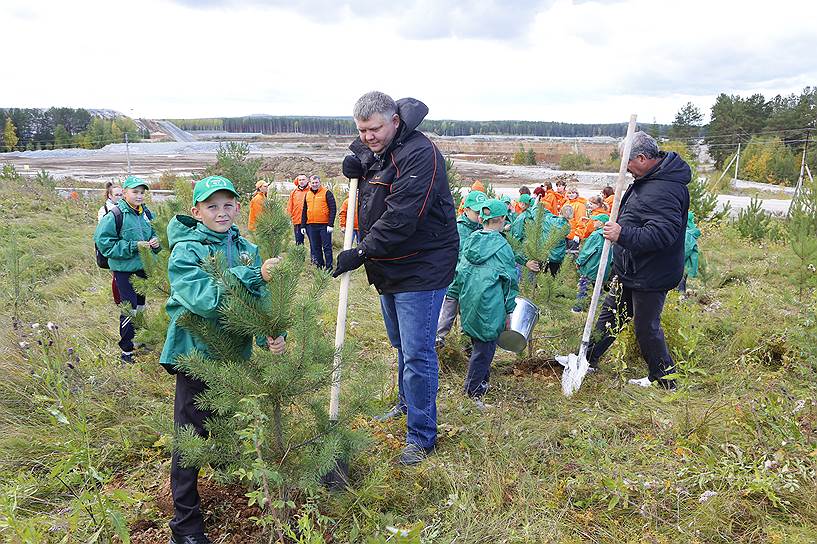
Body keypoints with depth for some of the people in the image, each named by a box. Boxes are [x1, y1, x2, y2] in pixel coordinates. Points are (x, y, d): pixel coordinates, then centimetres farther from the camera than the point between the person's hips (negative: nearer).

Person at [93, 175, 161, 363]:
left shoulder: (146, 213, 5)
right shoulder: (115, 215, -14)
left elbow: (153, 233, 18)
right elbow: (104, 242, -16)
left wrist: (155, 243, -6)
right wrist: (134, 246, -22)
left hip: (143, 268, 6)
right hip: (124, 270, -6)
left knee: (141, 306, 17)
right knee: (129, 310, -3)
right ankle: (126, 351, 9)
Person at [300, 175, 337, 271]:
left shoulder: (326, 193, -2)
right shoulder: (307, 194, 15)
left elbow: (333, 209, -7)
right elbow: (304, 211, 19)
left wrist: (330, 224, -14)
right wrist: (303, 226, 12)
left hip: (324, 225, -6)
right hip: (311, 226, 6)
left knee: (327, 247, -2)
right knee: (315, 248, 9)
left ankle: (329, 267, 1)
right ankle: (319, 267, 16)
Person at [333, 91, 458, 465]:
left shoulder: (419, 154, -21)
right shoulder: (372, 148, 8)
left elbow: (401, 218, -28)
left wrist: (361, 253, -27)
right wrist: (355, 165, -1)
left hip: (422, 269, -9)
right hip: (389, 267, 9)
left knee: (416, 353, -6)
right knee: (401, 345, 23)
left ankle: (421, 437, 7)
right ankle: (406, 404, 44)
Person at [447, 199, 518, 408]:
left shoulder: (470, 241, 5)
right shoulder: (502, 246, -10)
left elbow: (459, 273, 11)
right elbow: (510, 281, -6)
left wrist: (455, 295, 22)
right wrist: (509, 311, 2)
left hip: (468, 303, 6)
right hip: (490, 306, -6)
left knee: (478, 342, 20)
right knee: (485, 346, 2)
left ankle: (482, 381, 33)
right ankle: (473, 392, 6)